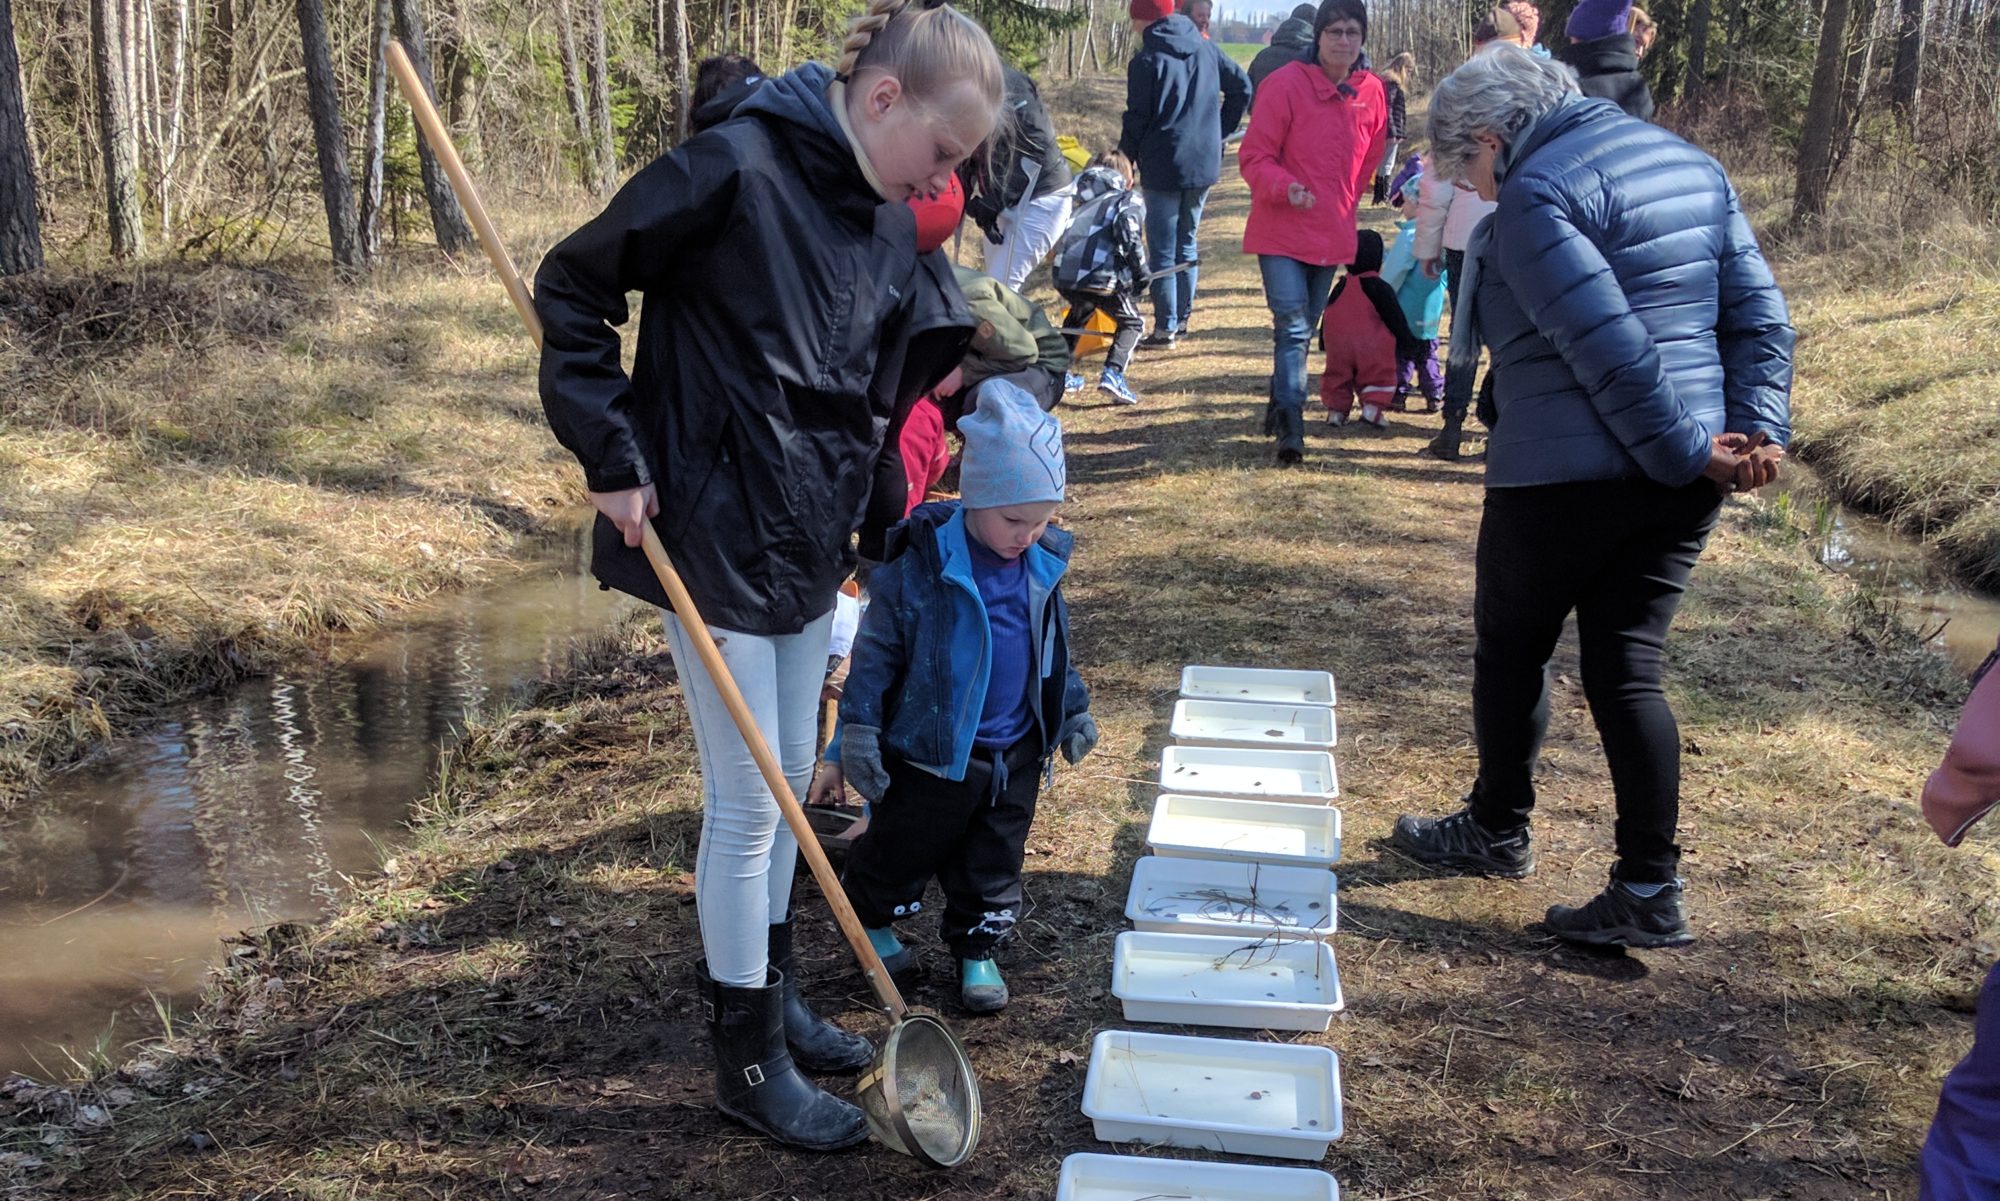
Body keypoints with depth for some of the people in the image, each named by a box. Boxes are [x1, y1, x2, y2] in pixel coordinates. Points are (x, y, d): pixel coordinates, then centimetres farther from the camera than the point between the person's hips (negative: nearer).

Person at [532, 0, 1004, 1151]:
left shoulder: (894, 222, 5)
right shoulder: (734, 170, -18)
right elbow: (574, 287, -11)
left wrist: (879, 516, 15)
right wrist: (613, 456, -15)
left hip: (812, 535, 8)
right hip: (716, 530, -8)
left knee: (789, 783, 18)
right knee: (748, 801, 1)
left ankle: (773, 995, 37)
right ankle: (749, 1061, 18)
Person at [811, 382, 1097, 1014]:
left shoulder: (1043, 567, -3)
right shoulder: (920, 567, -19)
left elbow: (1055, 649, 14)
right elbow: (876, 653, -12)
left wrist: (1072, 711, 20)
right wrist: (853, 738, -12)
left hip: (1015, 754, 4)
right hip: (930, 754, -4)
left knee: (994, 865, 15)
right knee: (901, 850, 15)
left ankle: (978, 949, 35)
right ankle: (870, 921, 41)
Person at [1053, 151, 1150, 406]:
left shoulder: (1086, 204, 35)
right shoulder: (1130, 201, 15)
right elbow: (1127, 230, -6)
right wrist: (1140, 272, -1)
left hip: (1065, 275, 6)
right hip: (1101, 274, -6)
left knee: (1077, 315, 36)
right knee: (1132, 322, 15)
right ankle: (1112, 374, -7)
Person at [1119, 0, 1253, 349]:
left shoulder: (1147, 60, -11)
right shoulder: (1206, 49, 5)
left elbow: (1137, 118, -11)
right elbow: (1242, 86, 10)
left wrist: (1126, 156, 2)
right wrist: (1220, 131, 17)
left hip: (1162, 167, -6)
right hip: (1204, 163, 6)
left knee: (1162, 250, 0)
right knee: (1187, 242, 16)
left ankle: (1165, 329, 0)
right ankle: (1182, 319, 21)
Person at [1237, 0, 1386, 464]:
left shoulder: (1371, 91, 2)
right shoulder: (1286, 84, -13)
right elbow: (1253, 156, -13)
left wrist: (1345, 202, 17)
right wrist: (1285, 188, -29)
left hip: (1333, 234, 5)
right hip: (1282, 230, -5)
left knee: (1303, 328, 15)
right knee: (1293, 326, -14)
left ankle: (1279, 407, 30)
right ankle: (1290, 424, -12)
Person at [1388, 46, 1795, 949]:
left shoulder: (1535, 195, -14)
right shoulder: (1688, 163, 13)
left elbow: (1609, 349, -22)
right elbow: (1760, 315, 7)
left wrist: (1693, 453, -14)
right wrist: (1757, 432, 0)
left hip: (1563, 475, -7)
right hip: (1684, 480, 7)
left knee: (1511, 651, 15)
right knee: (1627, 671, 11)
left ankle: (1497, 831, 32)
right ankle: (1650, 891, 12)